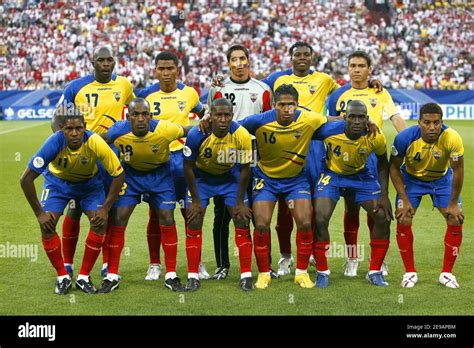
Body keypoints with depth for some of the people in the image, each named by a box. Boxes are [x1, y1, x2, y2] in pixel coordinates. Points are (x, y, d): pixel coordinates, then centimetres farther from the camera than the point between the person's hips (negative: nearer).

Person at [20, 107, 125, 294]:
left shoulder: (95, 143, -34)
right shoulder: (54, 144, -35)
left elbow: (118, 175, -21)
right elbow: (26, 178, -29)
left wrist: (105, 208, -21)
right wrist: (39, 213, -25)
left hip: (89, 182, 0)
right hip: (57, 182, 0)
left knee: (100, 223, -17)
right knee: (46, 225, -17)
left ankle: (84, 277, -1)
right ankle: (63, 277, 1)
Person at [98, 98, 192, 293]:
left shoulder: (164, 130, -31)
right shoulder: (118, 132, -27)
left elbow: (190, 131, -13)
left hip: (159, 174, 0)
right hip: (130, 173, 1)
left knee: (167, 219, -6)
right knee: (118, 220, -6)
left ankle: (171, 276, 7)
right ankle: (112, 276, 4)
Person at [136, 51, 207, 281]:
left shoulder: (189, 93, 3)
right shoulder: (146, 95, -1)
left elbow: (203, 114, 22)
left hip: (181, 156, 0)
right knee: (155, 214, 5)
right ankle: (154, 265, 16)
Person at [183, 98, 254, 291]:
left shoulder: (241, 135, -26)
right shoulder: (197, 134, -28)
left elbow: (244, 169, -13)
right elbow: (188, 167, -15)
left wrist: (240, 202, -10)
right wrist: (195, 200, -12)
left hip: (230, 177, 1)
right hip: (201, 177, 0)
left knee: (242, 222, -6)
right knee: (194, 224, -7)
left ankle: (246, 275, 4)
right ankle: (193, 276, 3)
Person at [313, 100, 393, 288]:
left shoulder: (375, 137, -22)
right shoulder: (329, 130, -29)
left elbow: (383, 164, -3)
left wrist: (384, 195, -7)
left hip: (361, 175, 2)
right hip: (332, 174, -2)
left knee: (383, 218, -6)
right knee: (320, 220, -18)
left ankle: (375, 272, 11)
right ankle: (322, 272, 1)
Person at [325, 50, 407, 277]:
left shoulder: (380, 94, 8)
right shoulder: (339, 95, 9)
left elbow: (396, 118, -3)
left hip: (373, 155, 0)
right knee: (351, 208, 4)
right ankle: (352, 259, 13)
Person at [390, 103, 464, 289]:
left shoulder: (452, 138, -33)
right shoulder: (405, 138, -30)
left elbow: (457, 170, -19)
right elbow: (394, 167, -14)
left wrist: (453, 203, -14)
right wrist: (404, 199, -17)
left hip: (442, 179, 0)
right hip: (411, 179, 0)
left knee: (456, 220, -9)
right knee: (403, 221, -12)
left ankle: (447, 273, 6)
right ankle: (410, 272, 5)